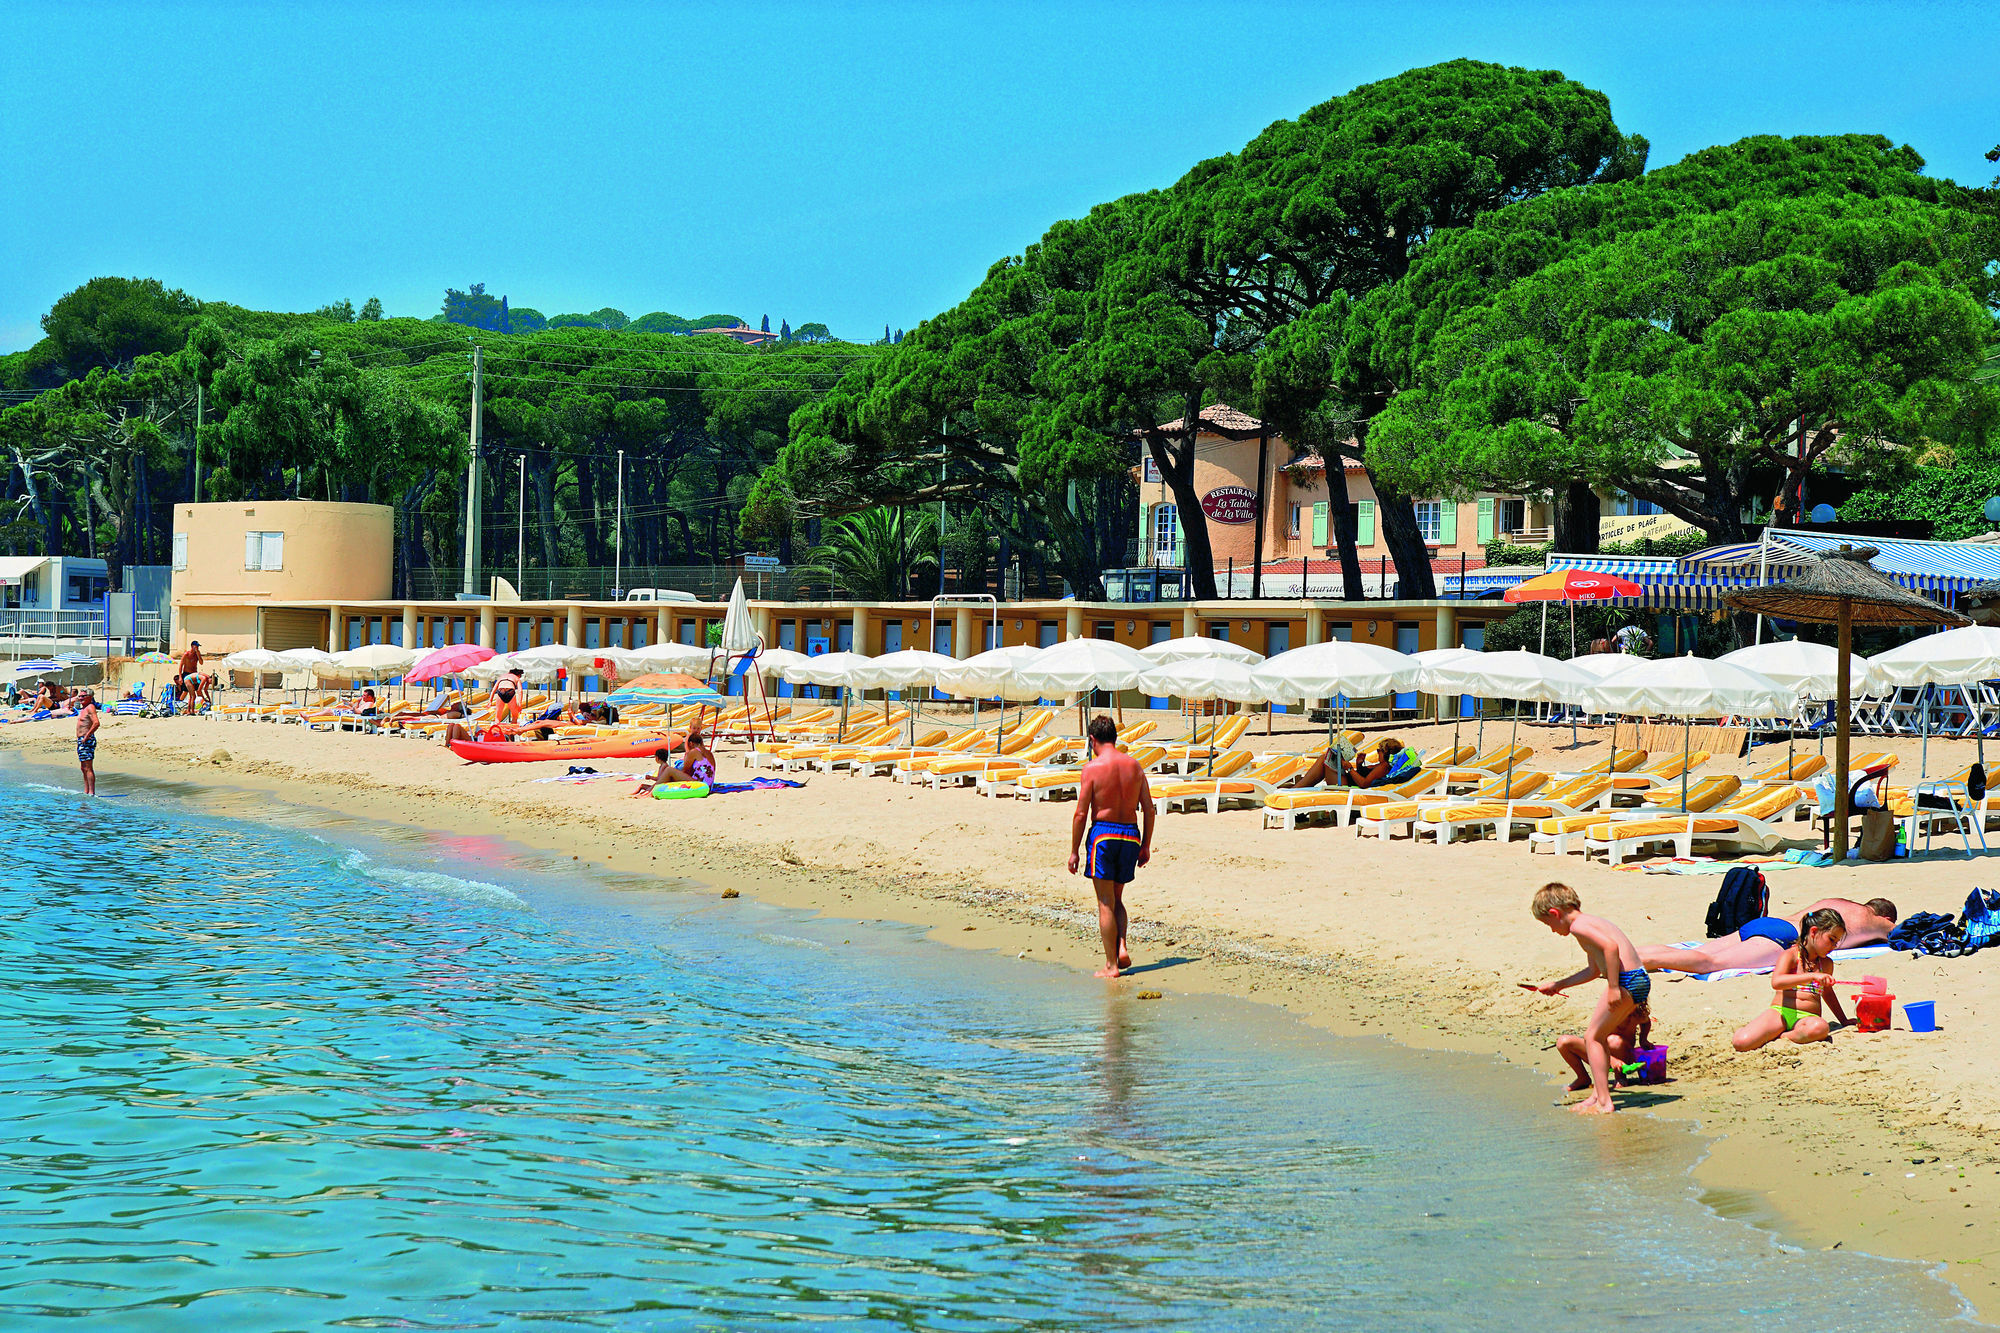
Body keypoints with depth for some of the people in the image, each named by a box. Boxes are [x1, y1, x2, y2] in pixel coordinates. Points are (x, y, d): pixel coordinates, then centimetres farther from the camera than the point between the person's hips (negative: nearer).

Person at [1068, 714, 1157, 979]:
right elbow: (1149, 810, 7)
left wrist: (1074, 851, -2)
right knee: (1116, 899, 20)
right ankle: (1122, 947, 0)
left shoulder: (1092, 768, -8)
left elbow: (1081, 814, -9)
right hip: (1131, 834, 4)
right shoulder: (1134, 766, 6)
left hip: (1103, 833, -4)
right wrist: (1146, 846, 15)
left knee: (1106, 903, 1)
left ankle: (1111, 965, 1)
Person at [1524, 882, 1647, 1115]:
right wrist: (1559, 985, 38)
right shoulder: (1591, 922, 23)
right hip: (1639, 980, 10)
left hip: (1626, 981, -10)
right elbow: (1593, 970, 33)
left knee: (1592, 1037, -2)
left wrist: (1613, 987, -23)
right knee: (1598, 1036, 20)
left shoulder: (1578, 926, -9)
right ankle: (1597, 1094, 23)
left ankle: (1604, 1102, -4)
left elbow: (1611, 946, -25)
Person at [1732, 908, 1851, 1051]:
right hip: (1780, 1012, -3)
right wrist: (1813, 976, -26)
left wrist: (1844, 1021, 43)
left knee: (1821, 1028, -39)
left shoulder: (1826, 963, 18)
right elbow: (1776, 982, -20)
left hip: (1807, 1017, 4)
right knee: (1741, 1042, -28)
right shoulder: (1791, 955, 0)